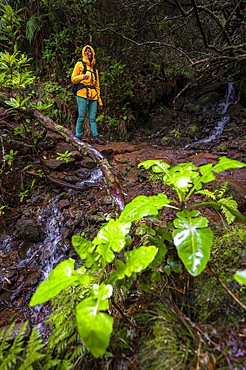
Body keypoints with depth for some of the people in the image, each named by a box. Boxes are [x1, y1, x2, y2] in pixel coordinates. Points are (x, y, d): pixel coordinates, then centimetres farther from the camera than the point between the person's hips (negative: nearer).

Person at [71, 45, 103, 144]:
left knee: (93, 118, 1)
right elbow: (73, 79, 5)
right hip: (82, 94, -4)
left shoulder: (94, 69, 23)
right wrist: (82, 76, -15)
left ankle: (95, 137, -1)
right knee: (81, 117, -6)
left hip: (93, 96, 4)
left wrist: (99, 100, 15)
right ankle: (78, 136, 1)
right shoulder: (79, 64, 11)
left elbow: (97, 85, 21)